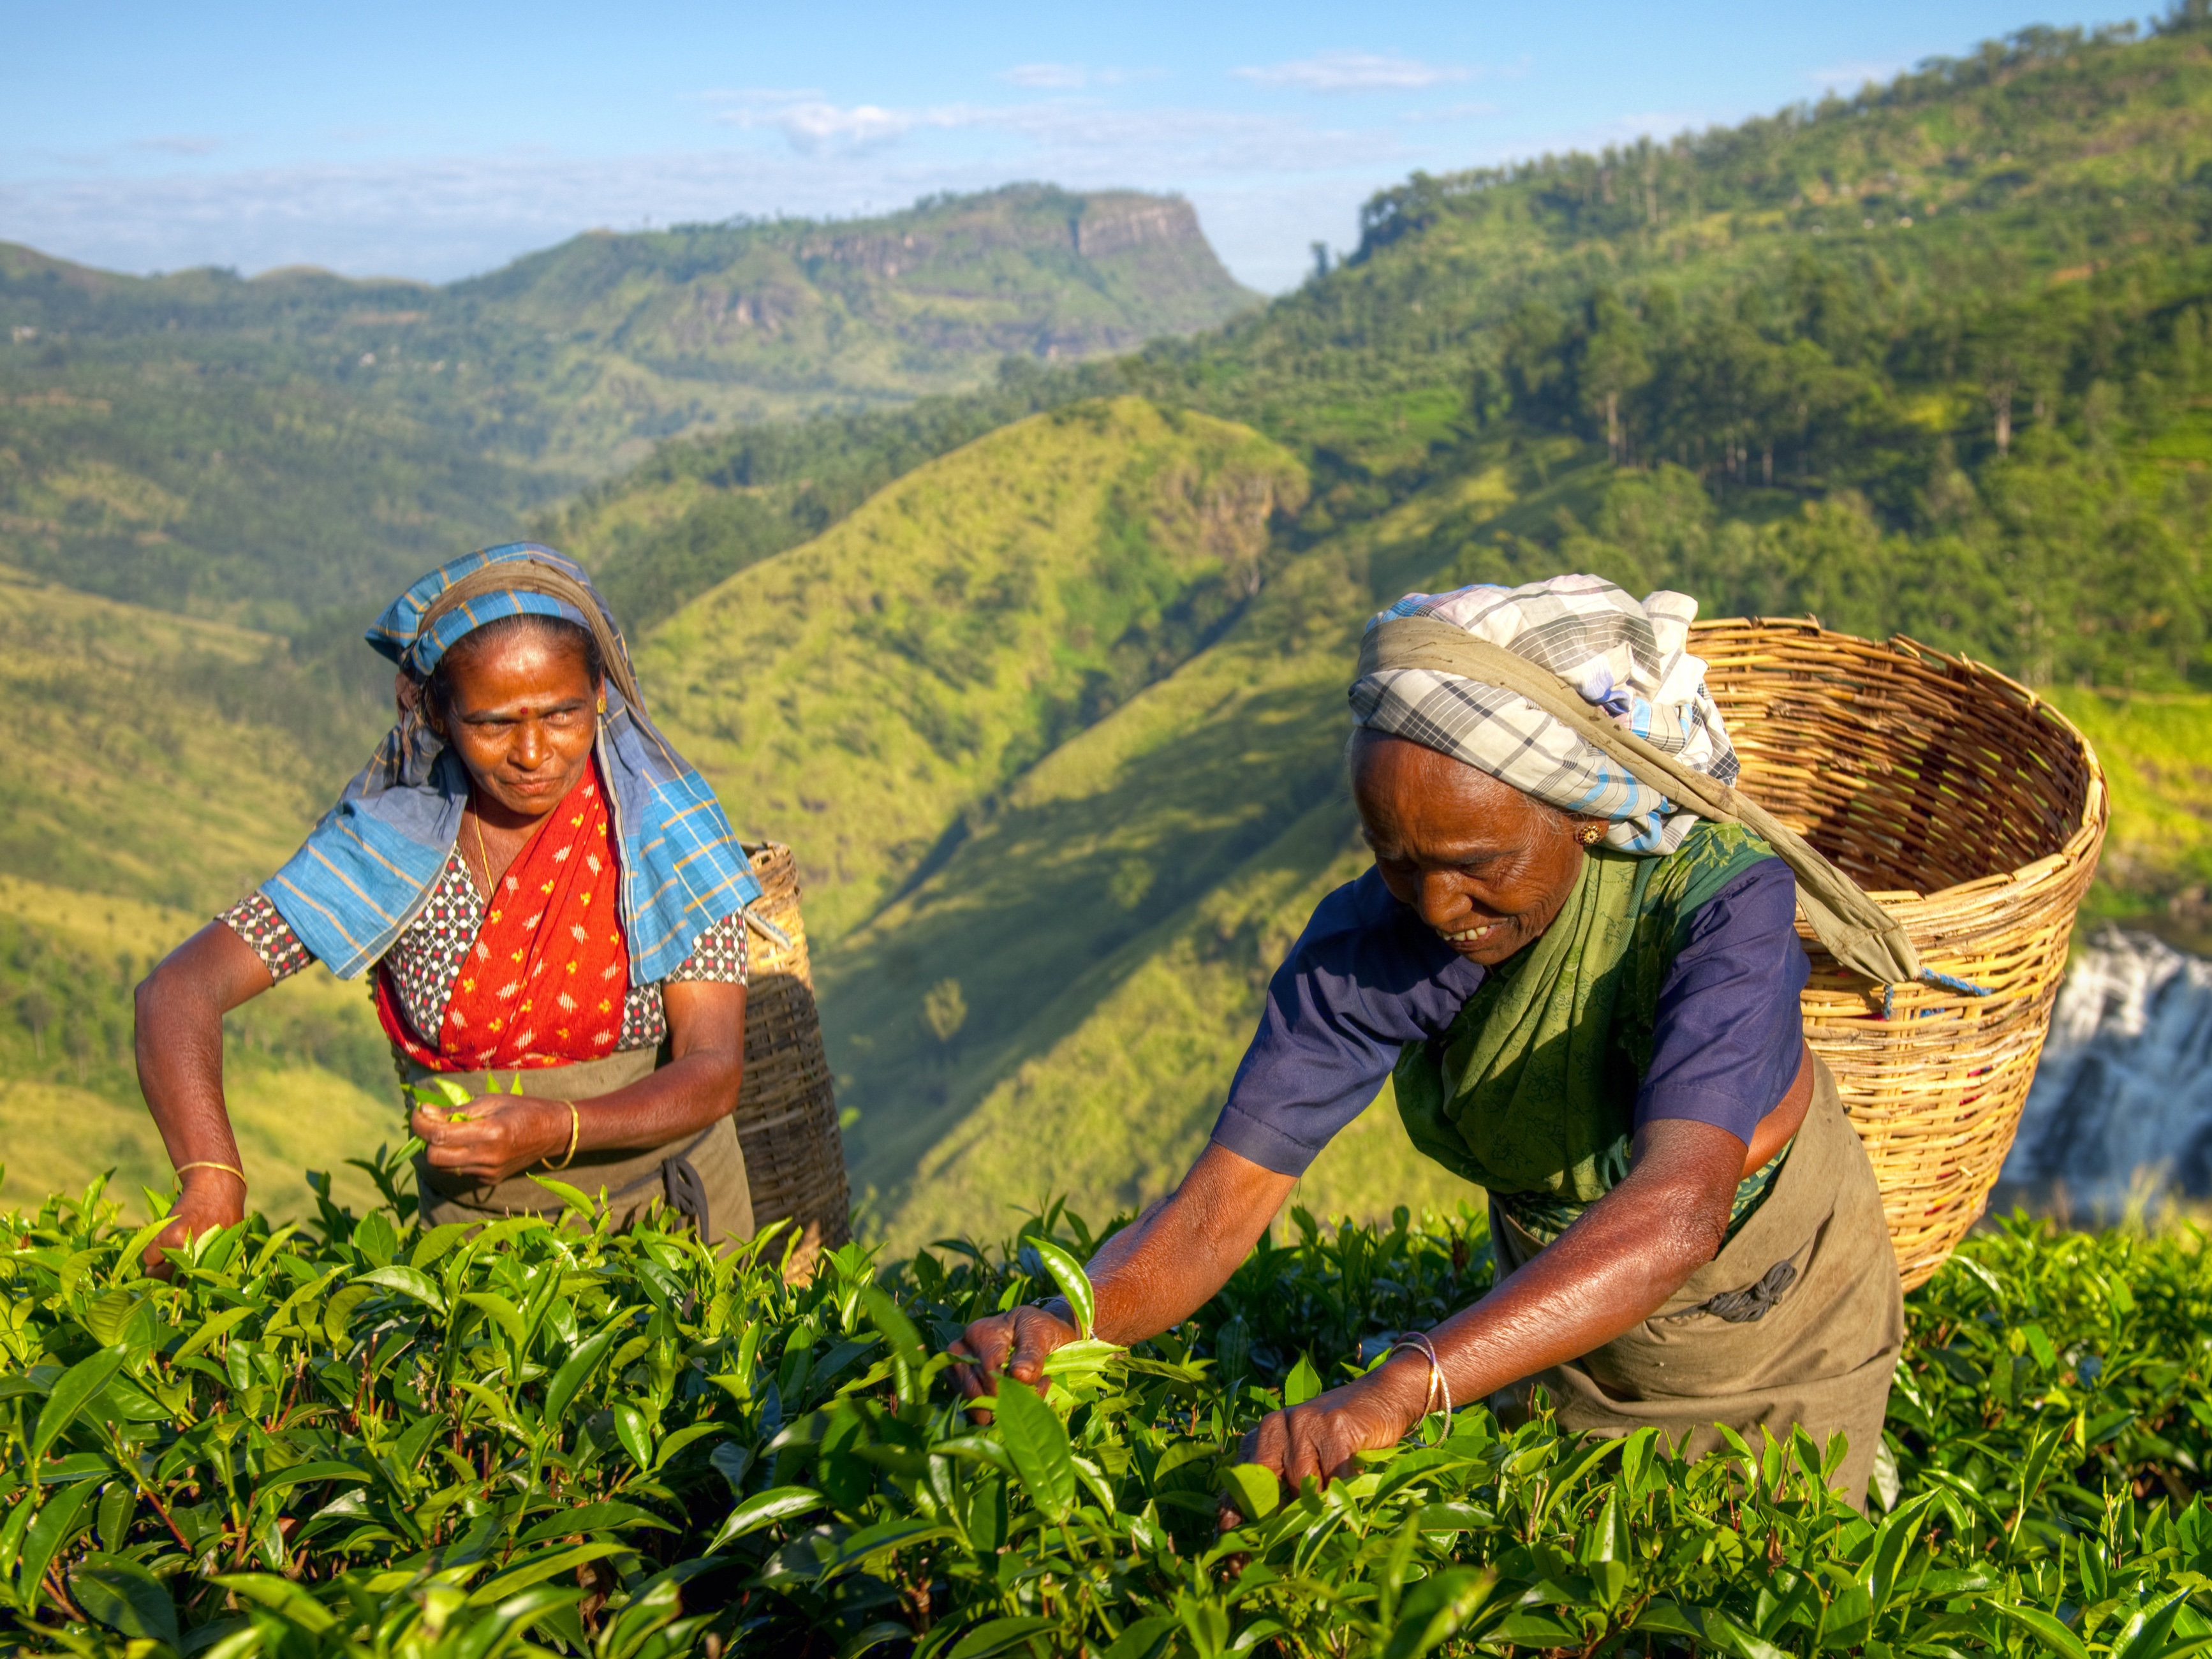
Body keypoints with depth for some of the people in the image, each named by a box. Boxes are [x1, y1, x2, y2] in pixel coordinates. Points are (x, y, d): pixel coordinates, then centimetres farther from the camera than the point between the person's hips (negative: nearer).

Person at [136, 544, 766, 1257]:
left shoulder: (663, 823, -10)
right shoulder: (392, 842, -8)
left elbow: (714, 1072, -13)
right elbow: (178, 990, -13)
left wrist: (554, 1131, -31)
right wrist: (212, 1184, -30)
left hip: (670, 1219, -1)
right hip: (474, 1232, 1)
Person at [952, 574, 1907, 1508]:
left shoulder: (1719, 897, -37)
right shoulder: (1369, 939, -26)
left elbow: (1677, 1210, -52)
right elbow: (1220, 1205, -28)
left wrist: (1399, 1391, -64)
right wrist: (1064, 1325, -49)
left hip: (1779, 1323, -3)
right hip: (1568, 1319, 3)